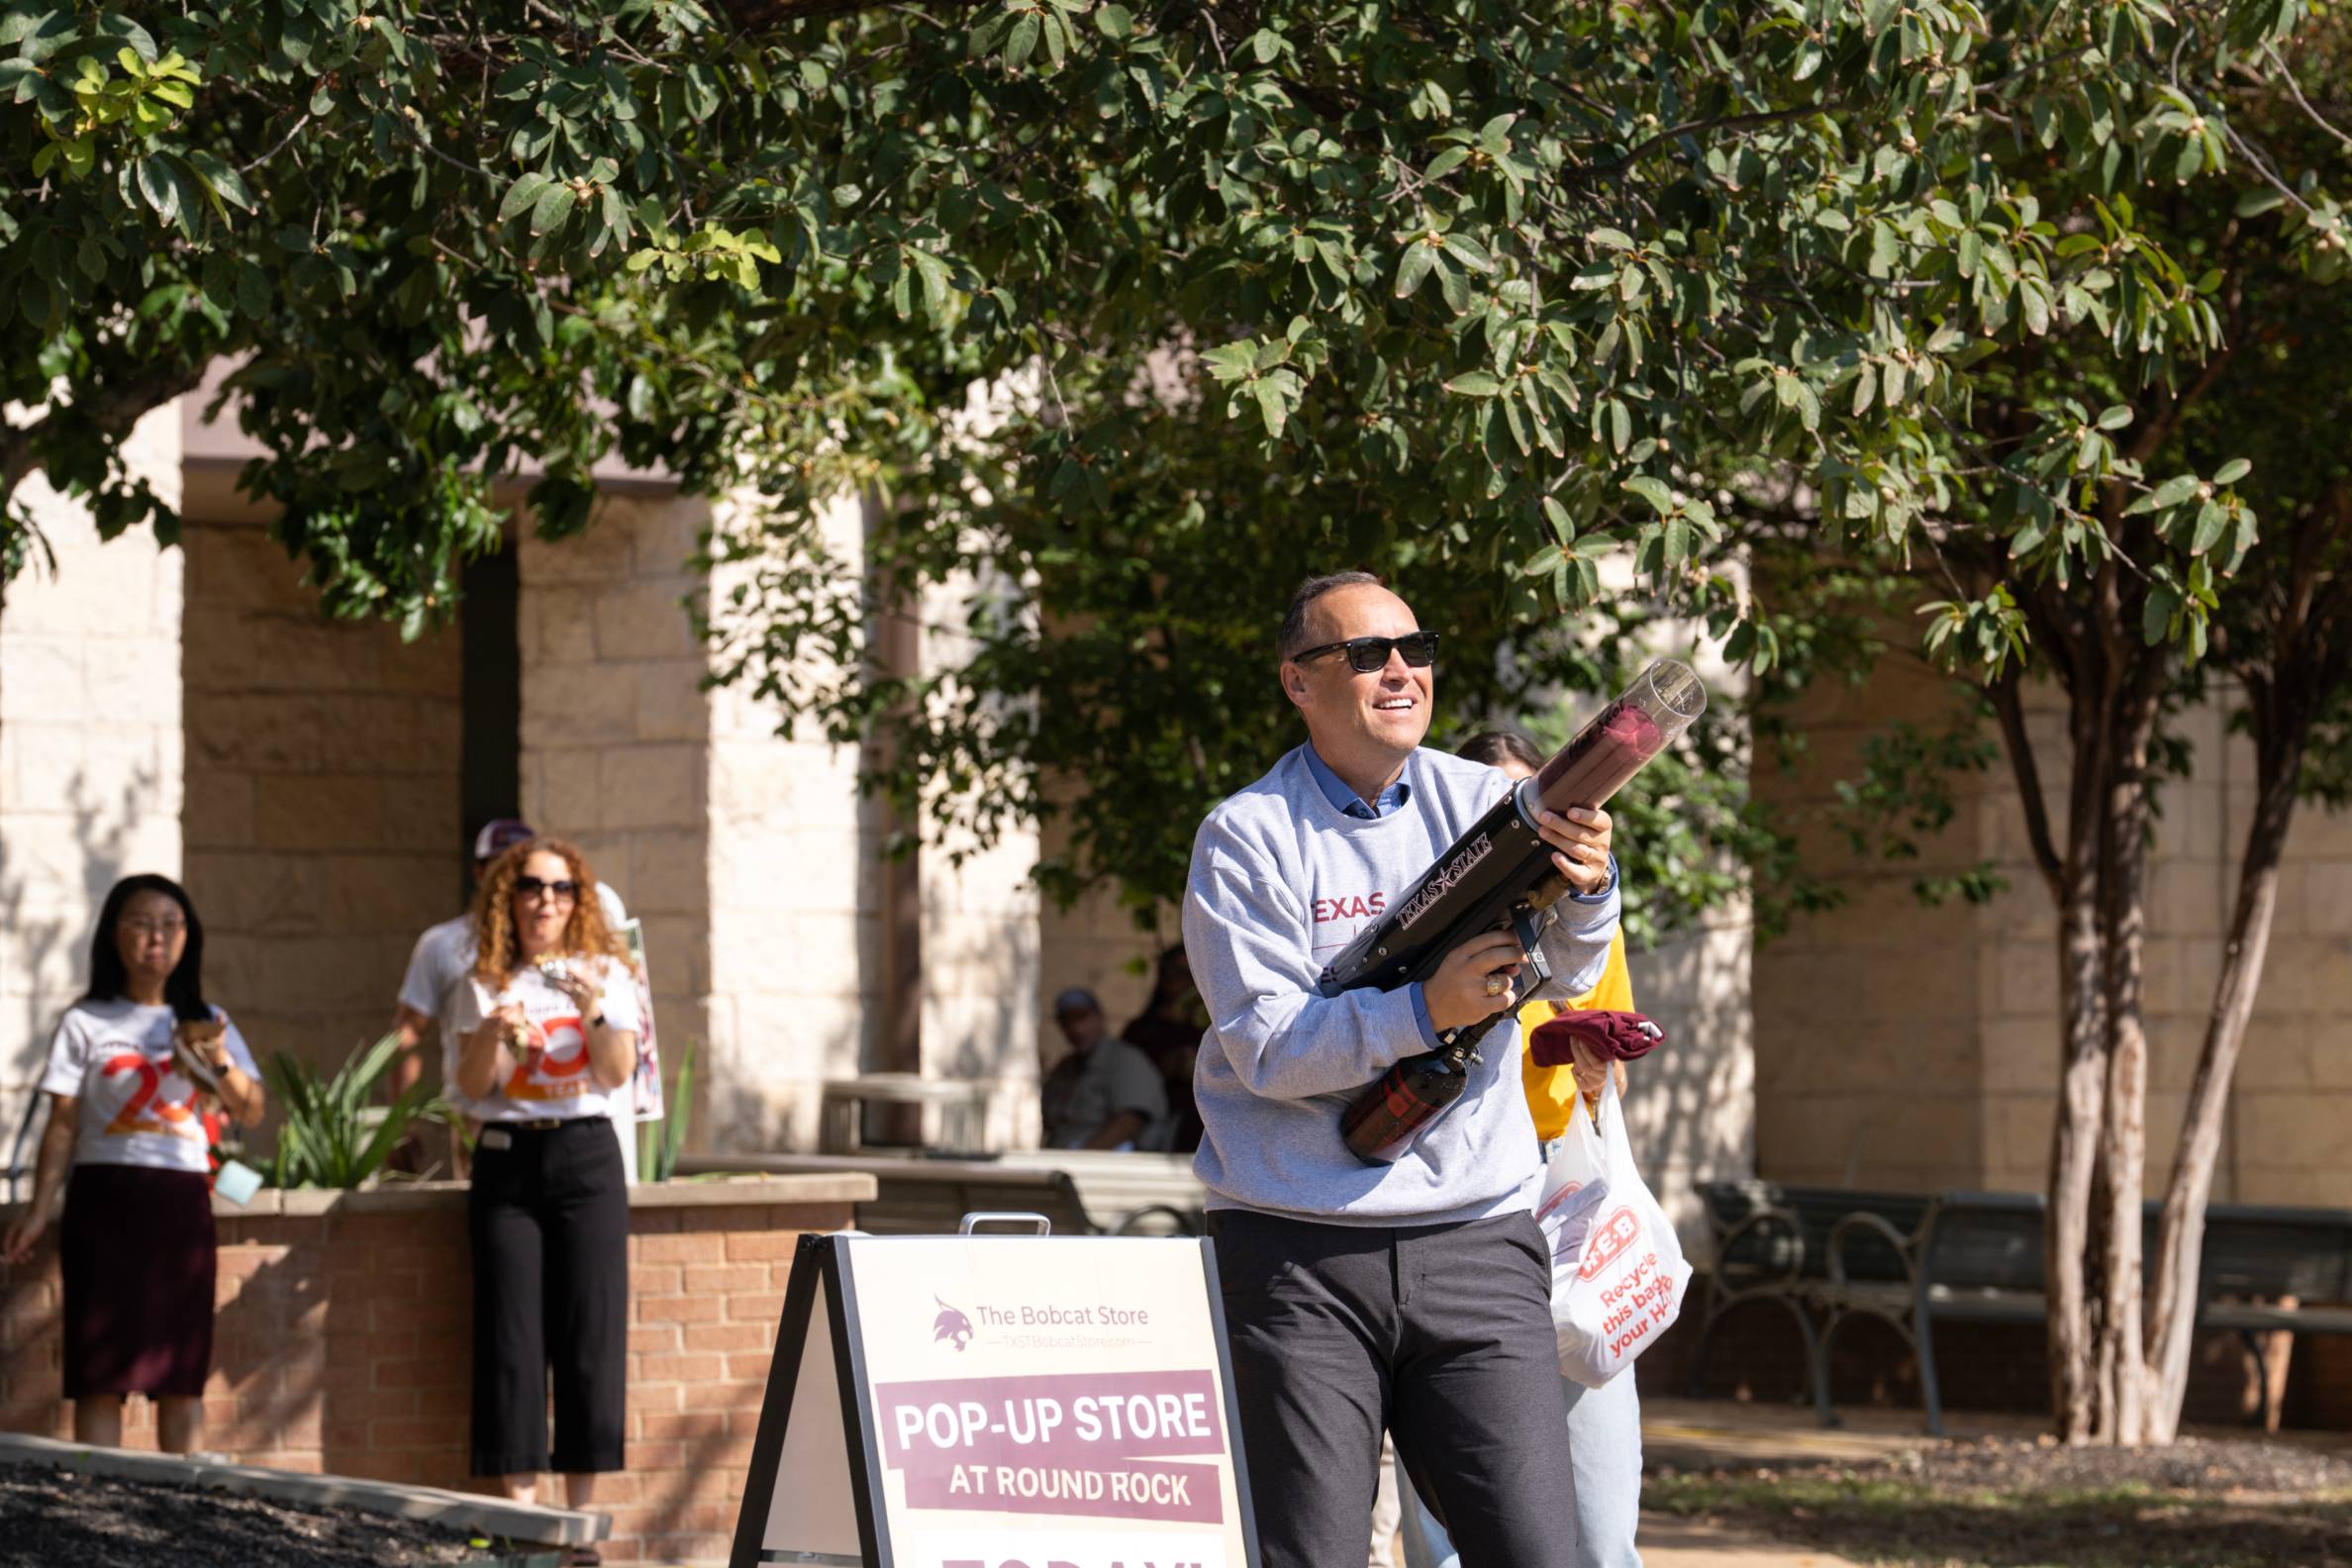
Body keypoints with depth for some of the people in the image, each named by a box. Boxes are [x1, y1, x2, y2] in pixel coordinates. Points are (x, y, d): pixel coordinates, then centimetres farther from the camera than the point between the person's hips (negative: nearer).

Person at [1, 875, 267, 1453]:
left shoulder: (206, 1023, 12)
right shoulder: (87, 1023, 4)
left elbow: (252, 1111, 7)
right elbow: (63, 1126, 2)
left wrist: (221, 1063, -11)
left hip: (181, 1203, 3)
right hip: (105, 1198, -2)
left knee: (183, 1377, 1)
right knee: (100, 1374, -5)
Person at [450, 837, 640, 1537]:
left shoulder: (604, 973, 7)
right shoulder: (485, 983, 8)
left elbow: (619, 1074, -3)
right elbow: (471, 1086, 1)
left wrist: (595, 1013, -19)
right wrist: (494, 1032, -17)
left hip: (586, 1156, 0)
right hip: (507, 1158, 0)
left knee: (589, 1328, -3)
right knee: (510, 1330, -4)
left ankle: (580, 1511, 2)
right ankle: (519, 1511, -1)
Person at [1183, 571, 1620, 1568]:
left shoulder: (1480, 803, 9)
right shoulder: (1247, 839, 0)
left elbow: (1568, 969, -6)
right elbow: (1265, 1046, -10)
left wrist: (1586, 889, -28)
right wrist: (1423, 1012, -24)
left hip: (1477, 1240, 2)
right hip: (1296, 1256, -2)